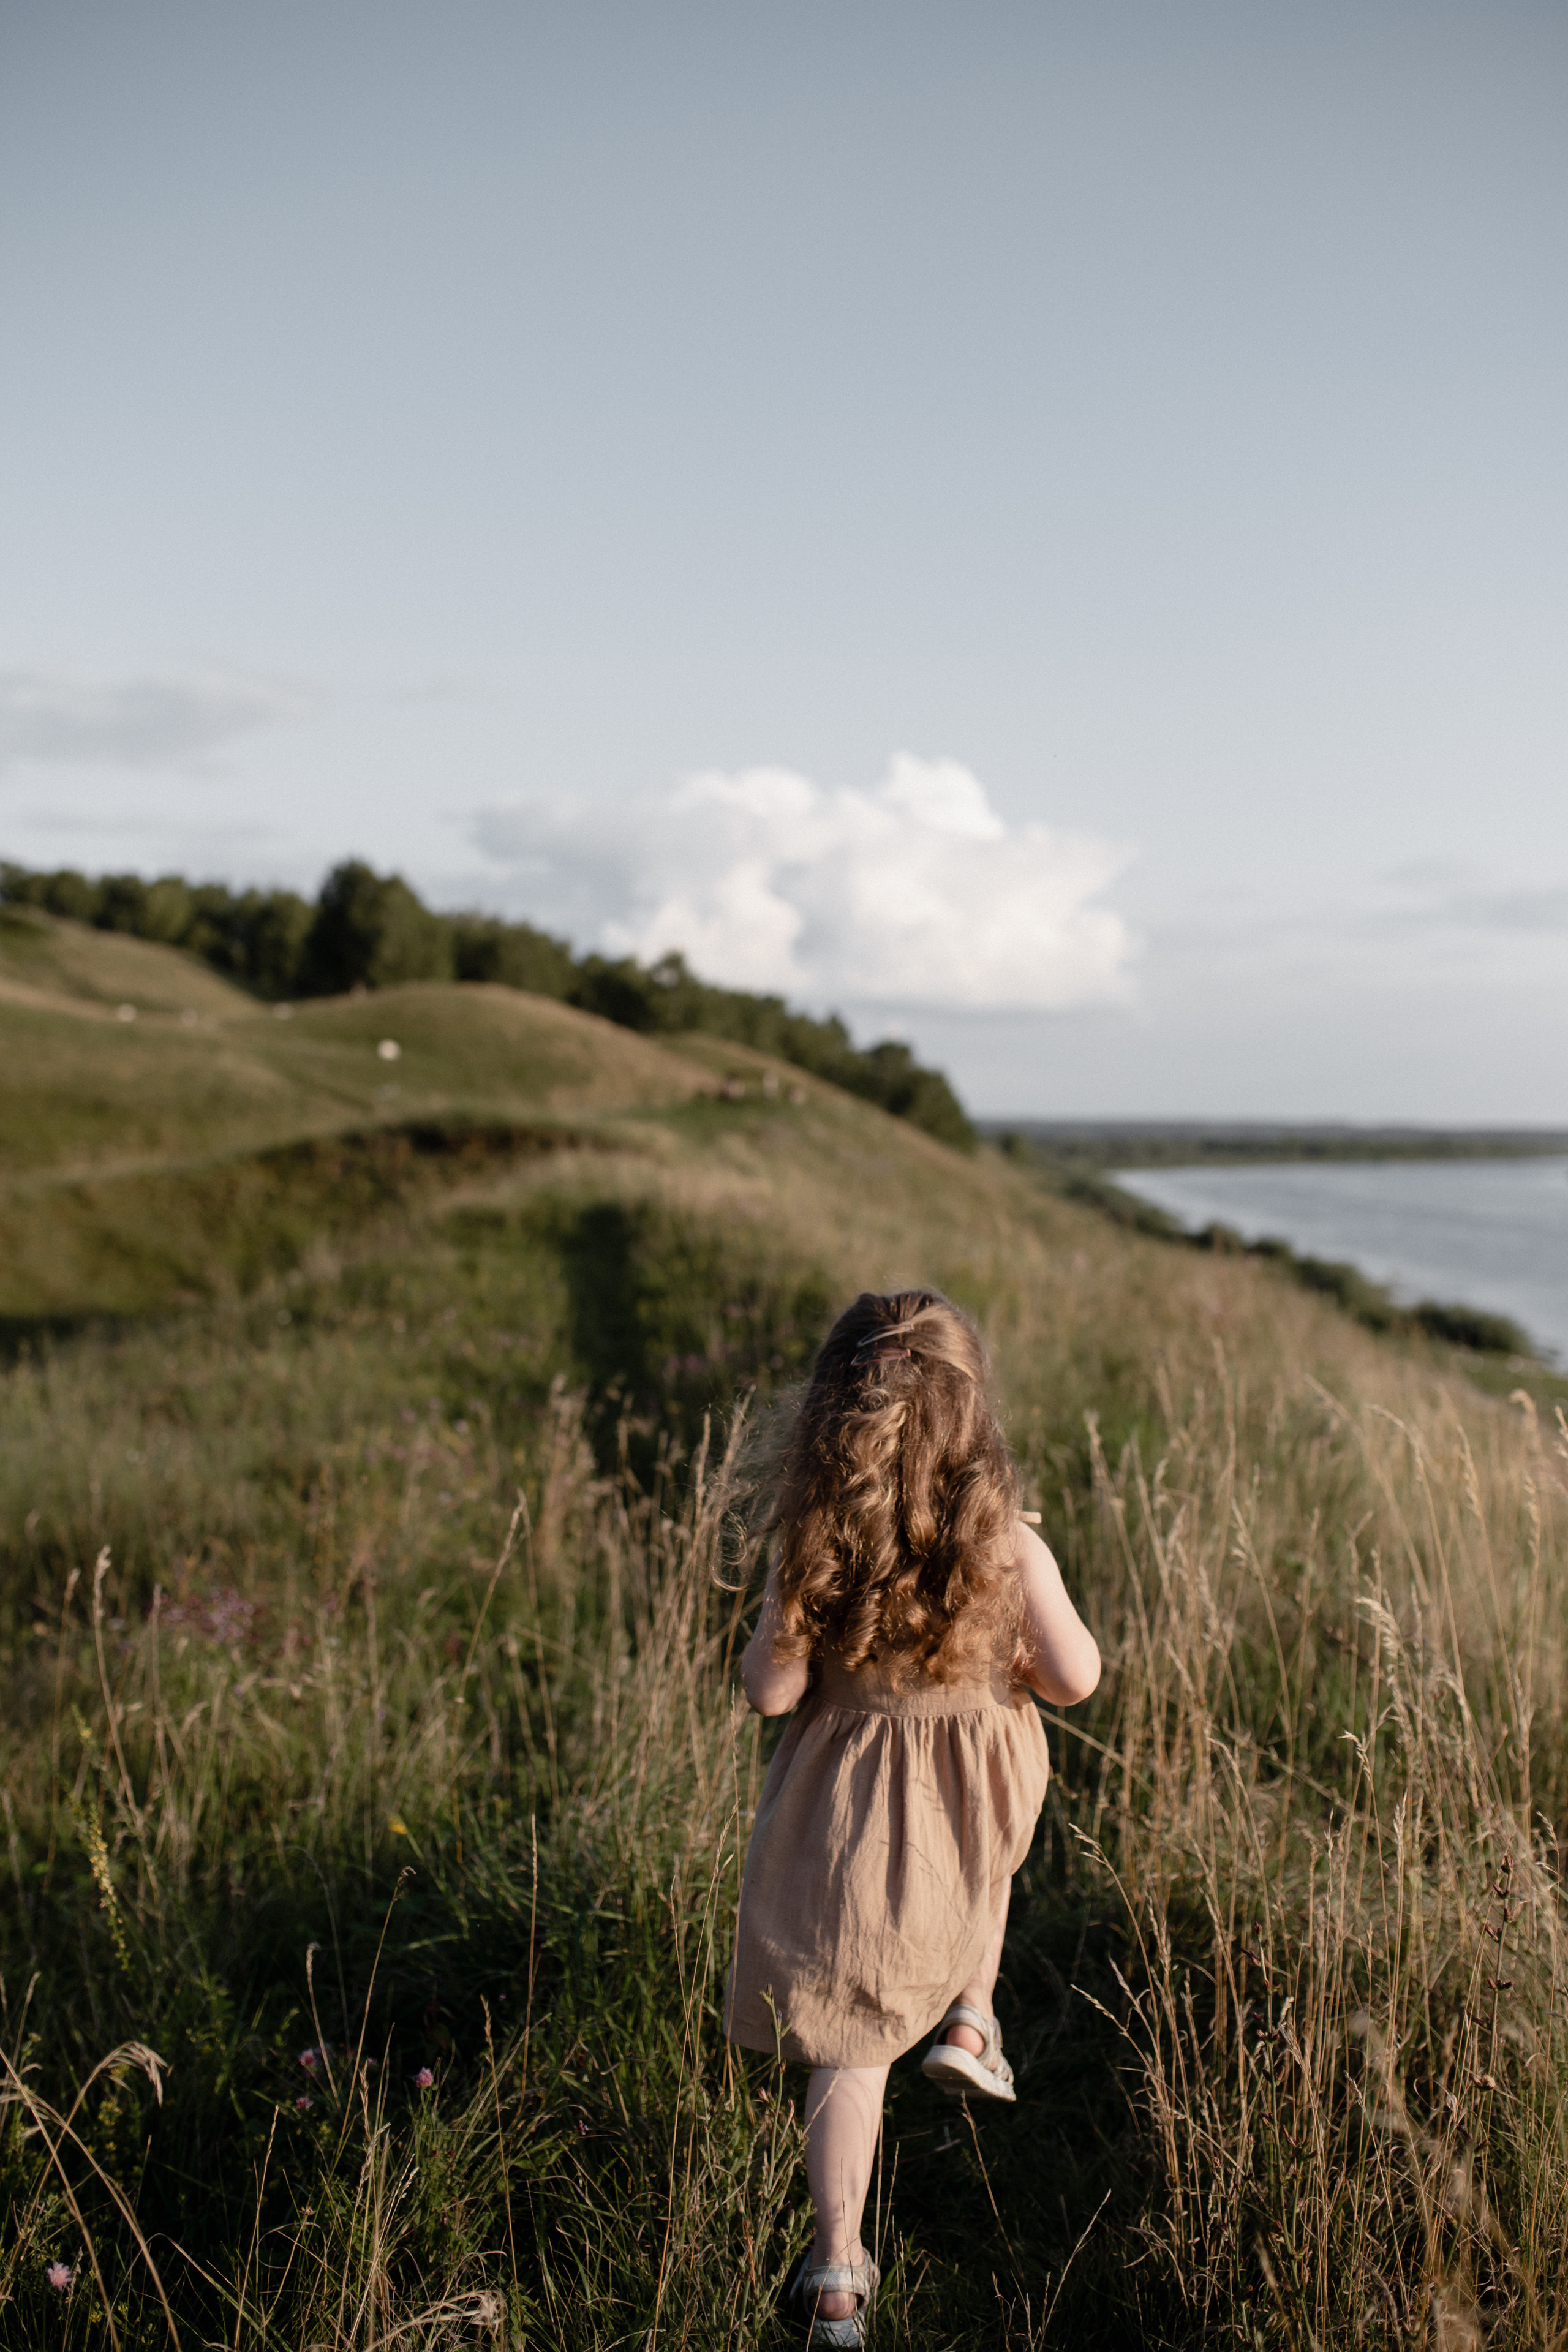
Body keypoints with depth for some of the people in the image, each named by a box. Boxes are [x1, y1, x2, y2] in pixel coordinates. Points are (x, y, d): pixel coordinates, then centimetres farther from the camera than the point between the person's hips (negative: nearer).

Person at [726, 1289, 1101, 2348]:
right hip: (979, 1787, 1)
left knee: (849, 2040, 12)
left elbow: (772, 1689, -13)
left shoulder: (809, 1547, -18)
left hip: (851, 1806, 0)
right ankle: (969, 2022, 30)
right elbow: (1075, 1677, -11)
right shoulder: (1008, 1546, -18)